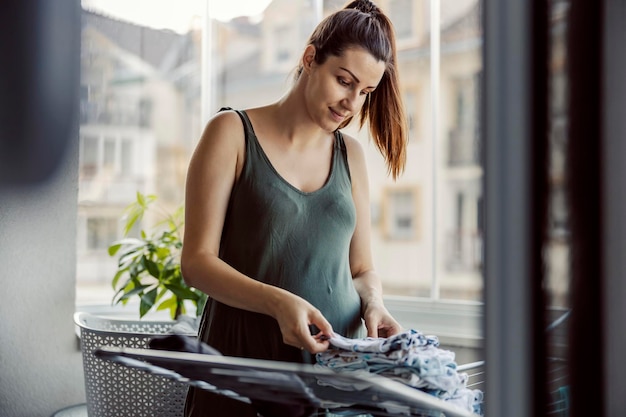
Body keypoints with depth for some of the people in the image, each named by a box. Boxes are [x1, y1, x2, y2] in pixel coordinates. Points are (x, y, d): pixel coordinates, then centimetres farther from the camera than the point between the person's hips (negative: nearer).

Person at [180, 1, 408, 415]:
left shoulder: (350, 154, 11)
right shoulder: (232, 132, -2)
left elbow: (362, 268, 14)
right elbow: (197, 260, -8)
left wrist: (373, 303, -8)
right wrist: (277, 302, -23)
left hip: (337, 361, 4)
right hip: (246, 357, -3)